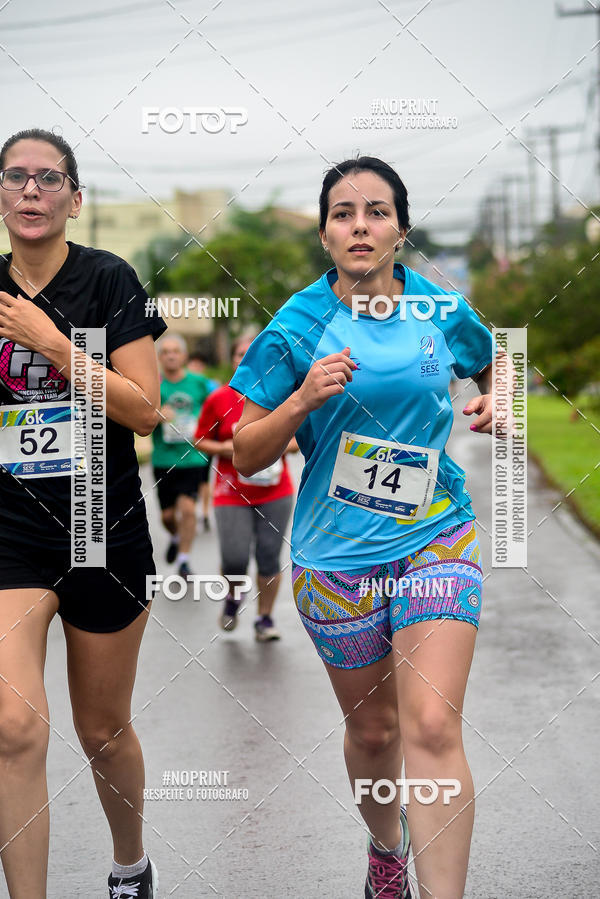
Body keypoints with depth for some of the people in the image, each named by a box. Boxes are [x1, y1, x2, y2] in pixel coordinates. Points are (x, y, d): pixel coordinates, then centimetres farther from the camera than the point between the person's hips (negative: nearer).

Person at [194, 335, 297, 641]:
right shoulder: (218, 399, -1)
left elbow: (299, 438, 11)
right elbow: (201, 441, 7)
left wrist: (283, 446, -10)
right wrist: (225, 449, -11)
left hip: (275, 492, 1)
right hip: (232, 494, -1)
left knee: (269, 556, 2)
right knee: (235, 559, -9)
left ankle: (264, 618, 17)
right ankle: (232, 598, 24)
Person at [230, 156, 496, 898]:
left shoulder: (443, 312, 0)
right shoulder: (298, 325, -5)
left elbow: (491, 361, 24)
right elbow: (246, 455, -3)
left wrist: (492, 402, 2)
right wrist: (304, 398, -20)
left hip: (435, 541, 0)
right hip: (338, 553, 0)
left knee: (432, 727, -15)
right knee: (372, 728, 13)